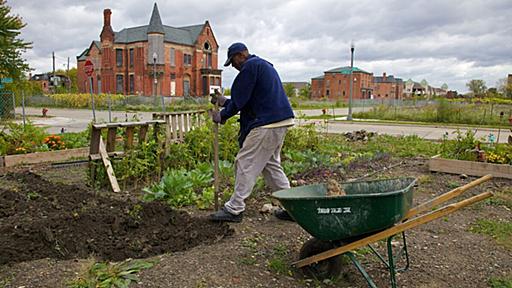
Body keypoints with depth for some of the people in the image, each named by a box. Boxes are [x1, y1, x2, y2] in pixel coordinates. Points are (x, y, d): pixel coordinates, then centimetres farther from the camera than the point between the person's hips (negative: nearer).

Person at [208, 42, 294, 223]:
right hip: (281, 121, 10)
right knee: (271, 164, 16)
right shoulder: (265, 65, 25)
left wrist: (222, 116, 3)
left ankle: (234, 209, 2)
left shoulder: (250, 66, -7)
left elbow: (240, 99, -11)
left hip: (267, 124, -10)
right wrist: (224, 101, 25)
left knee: (245, 164, -4)